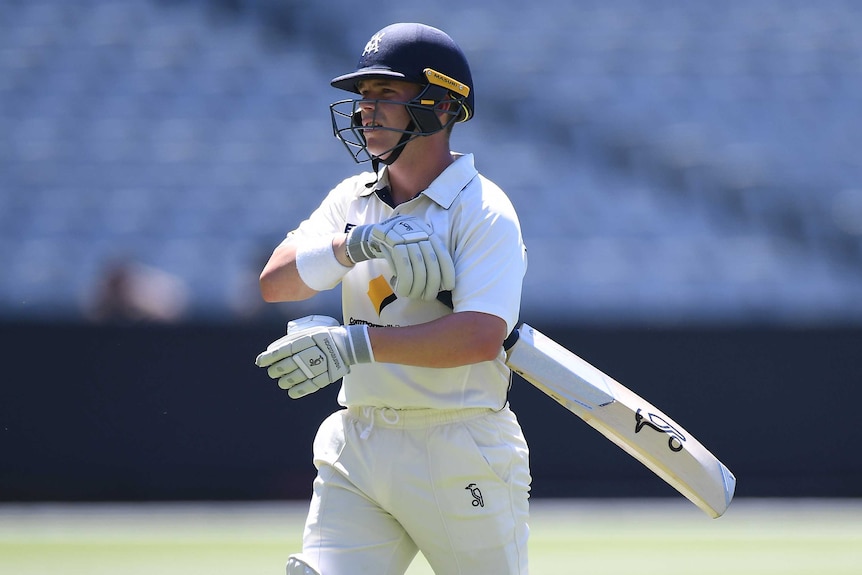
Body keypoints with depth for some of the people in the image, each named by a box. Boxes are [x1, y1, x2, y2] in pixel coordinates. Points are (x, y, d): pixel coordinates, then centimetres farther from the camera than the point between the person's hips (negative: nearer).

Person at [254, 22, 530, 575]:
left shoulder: (483, 211, -8)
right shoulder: (352, 201, 12)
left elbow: (482, 337, -22)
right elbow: (275, 281, -2)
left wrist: (358, 342, -30)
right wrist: (354, 242, -20)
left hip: (461, 458, -5)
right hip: (357, 448, 5)